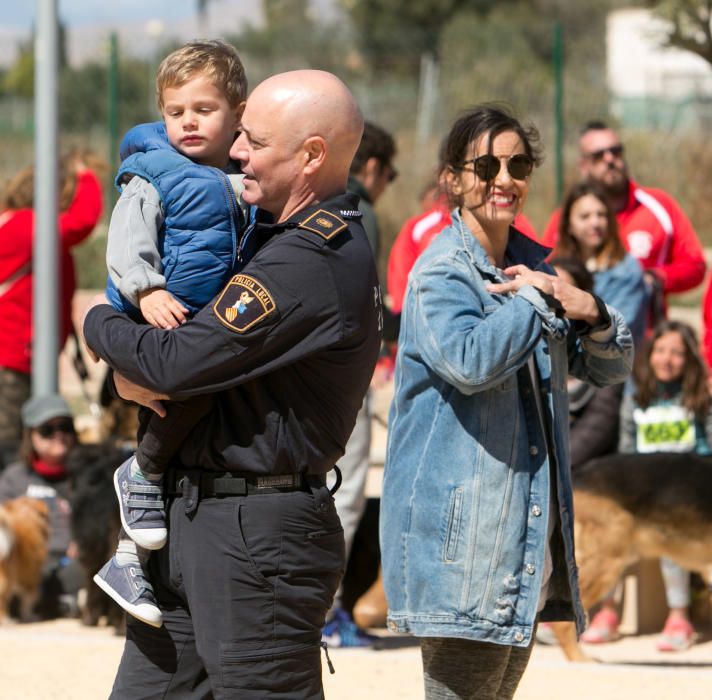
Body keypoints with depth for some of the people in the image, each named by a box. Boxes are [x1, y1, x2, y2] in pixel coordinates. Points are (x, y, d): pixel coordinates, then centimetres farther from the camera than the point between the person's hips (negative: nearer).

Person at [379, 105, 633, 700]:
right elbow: (470, 360, -31)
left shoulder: (533, 265, 13)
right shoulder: (441, 272, -10)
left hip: (529, 535, 8)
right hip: (461, 534, -8)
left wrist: (592, 315, -8)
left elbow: (612, 368, 14)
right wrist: (536, 299, -17)